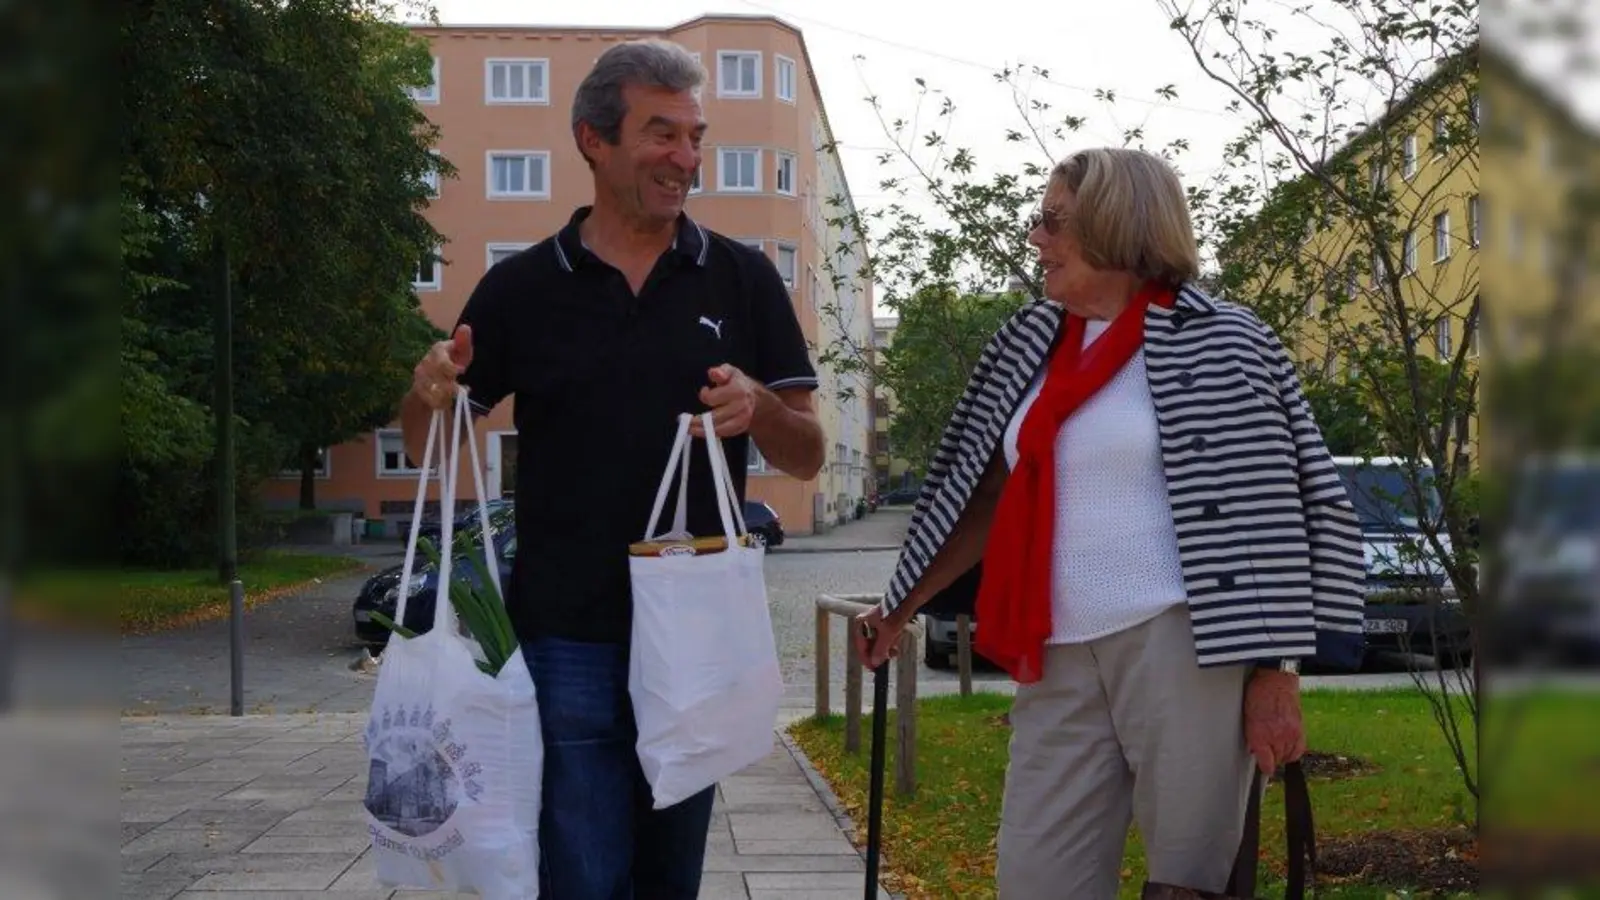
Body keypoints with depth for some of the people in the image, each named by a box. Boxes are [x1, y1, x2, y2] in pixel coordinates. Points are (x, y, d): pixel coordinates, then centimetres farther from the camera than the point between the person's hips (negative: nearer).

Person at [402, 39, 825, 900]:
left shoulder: (743, 278, 2)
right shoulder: (521, 286, 1)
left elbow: (808, 457, 3)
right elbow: (427, 447, 7)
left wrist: (759, 408, -19)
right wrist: (428, 395, -16)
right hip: (567, 640, -1)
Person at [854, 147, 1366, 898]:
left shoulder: (1214, 341, -3)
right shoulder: (1033, 344, 14)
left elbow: (1266, 513, -6)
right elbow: (990, 496, 20)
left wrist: (1274, 671, -11)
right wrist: (899, 609, 22)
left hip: (1181, 643, -5)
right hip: (1062, 661, 6)